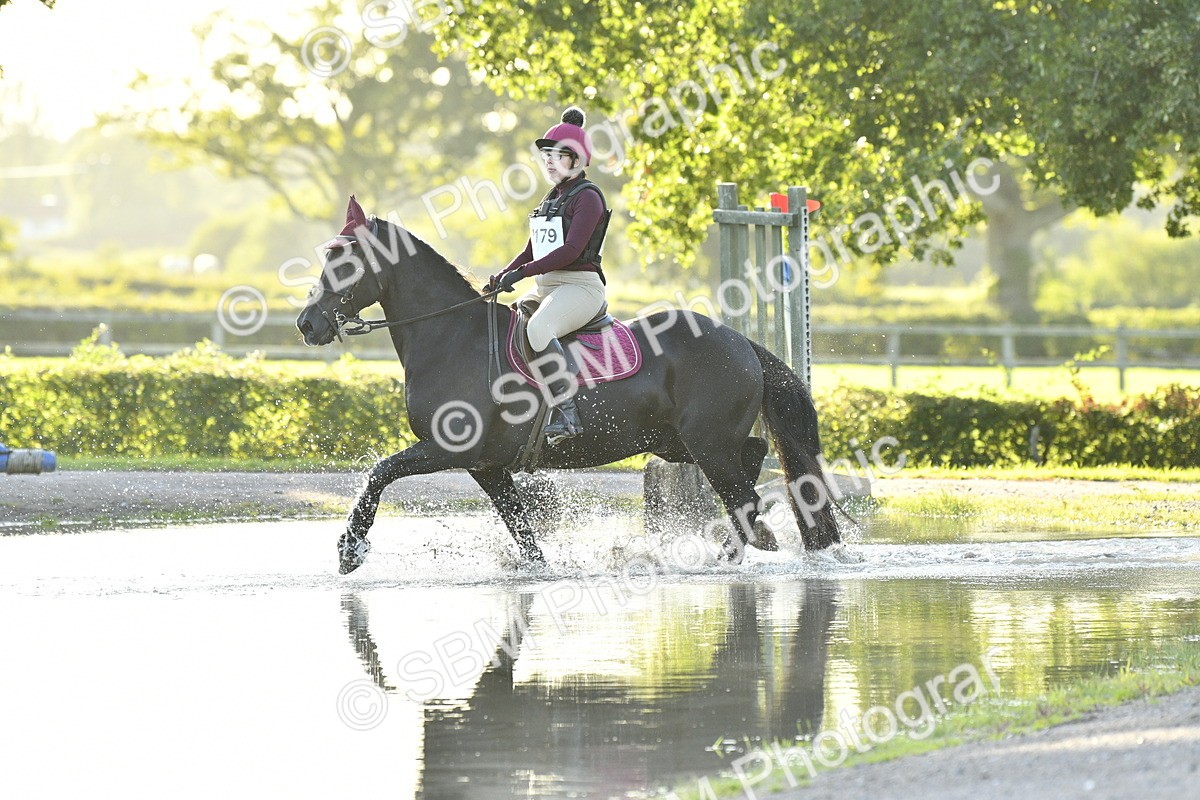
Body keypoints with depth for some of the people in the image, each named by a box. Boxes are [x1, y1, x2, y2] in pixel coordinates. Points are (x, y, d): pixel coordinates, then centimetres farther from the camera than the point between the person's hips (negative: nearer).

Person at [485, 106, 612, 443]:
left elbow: (571, 250, -20)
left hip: (579, 286, -10)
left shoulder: (587, 197, -8)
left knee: (538, 328, -37)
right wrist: (500, 277, 5)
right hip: (544, 288, 10)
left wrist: (522, 273, -24)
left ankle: (566, 411, -37)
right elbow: (532, 251, 22)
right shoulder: (552, 198, 20)